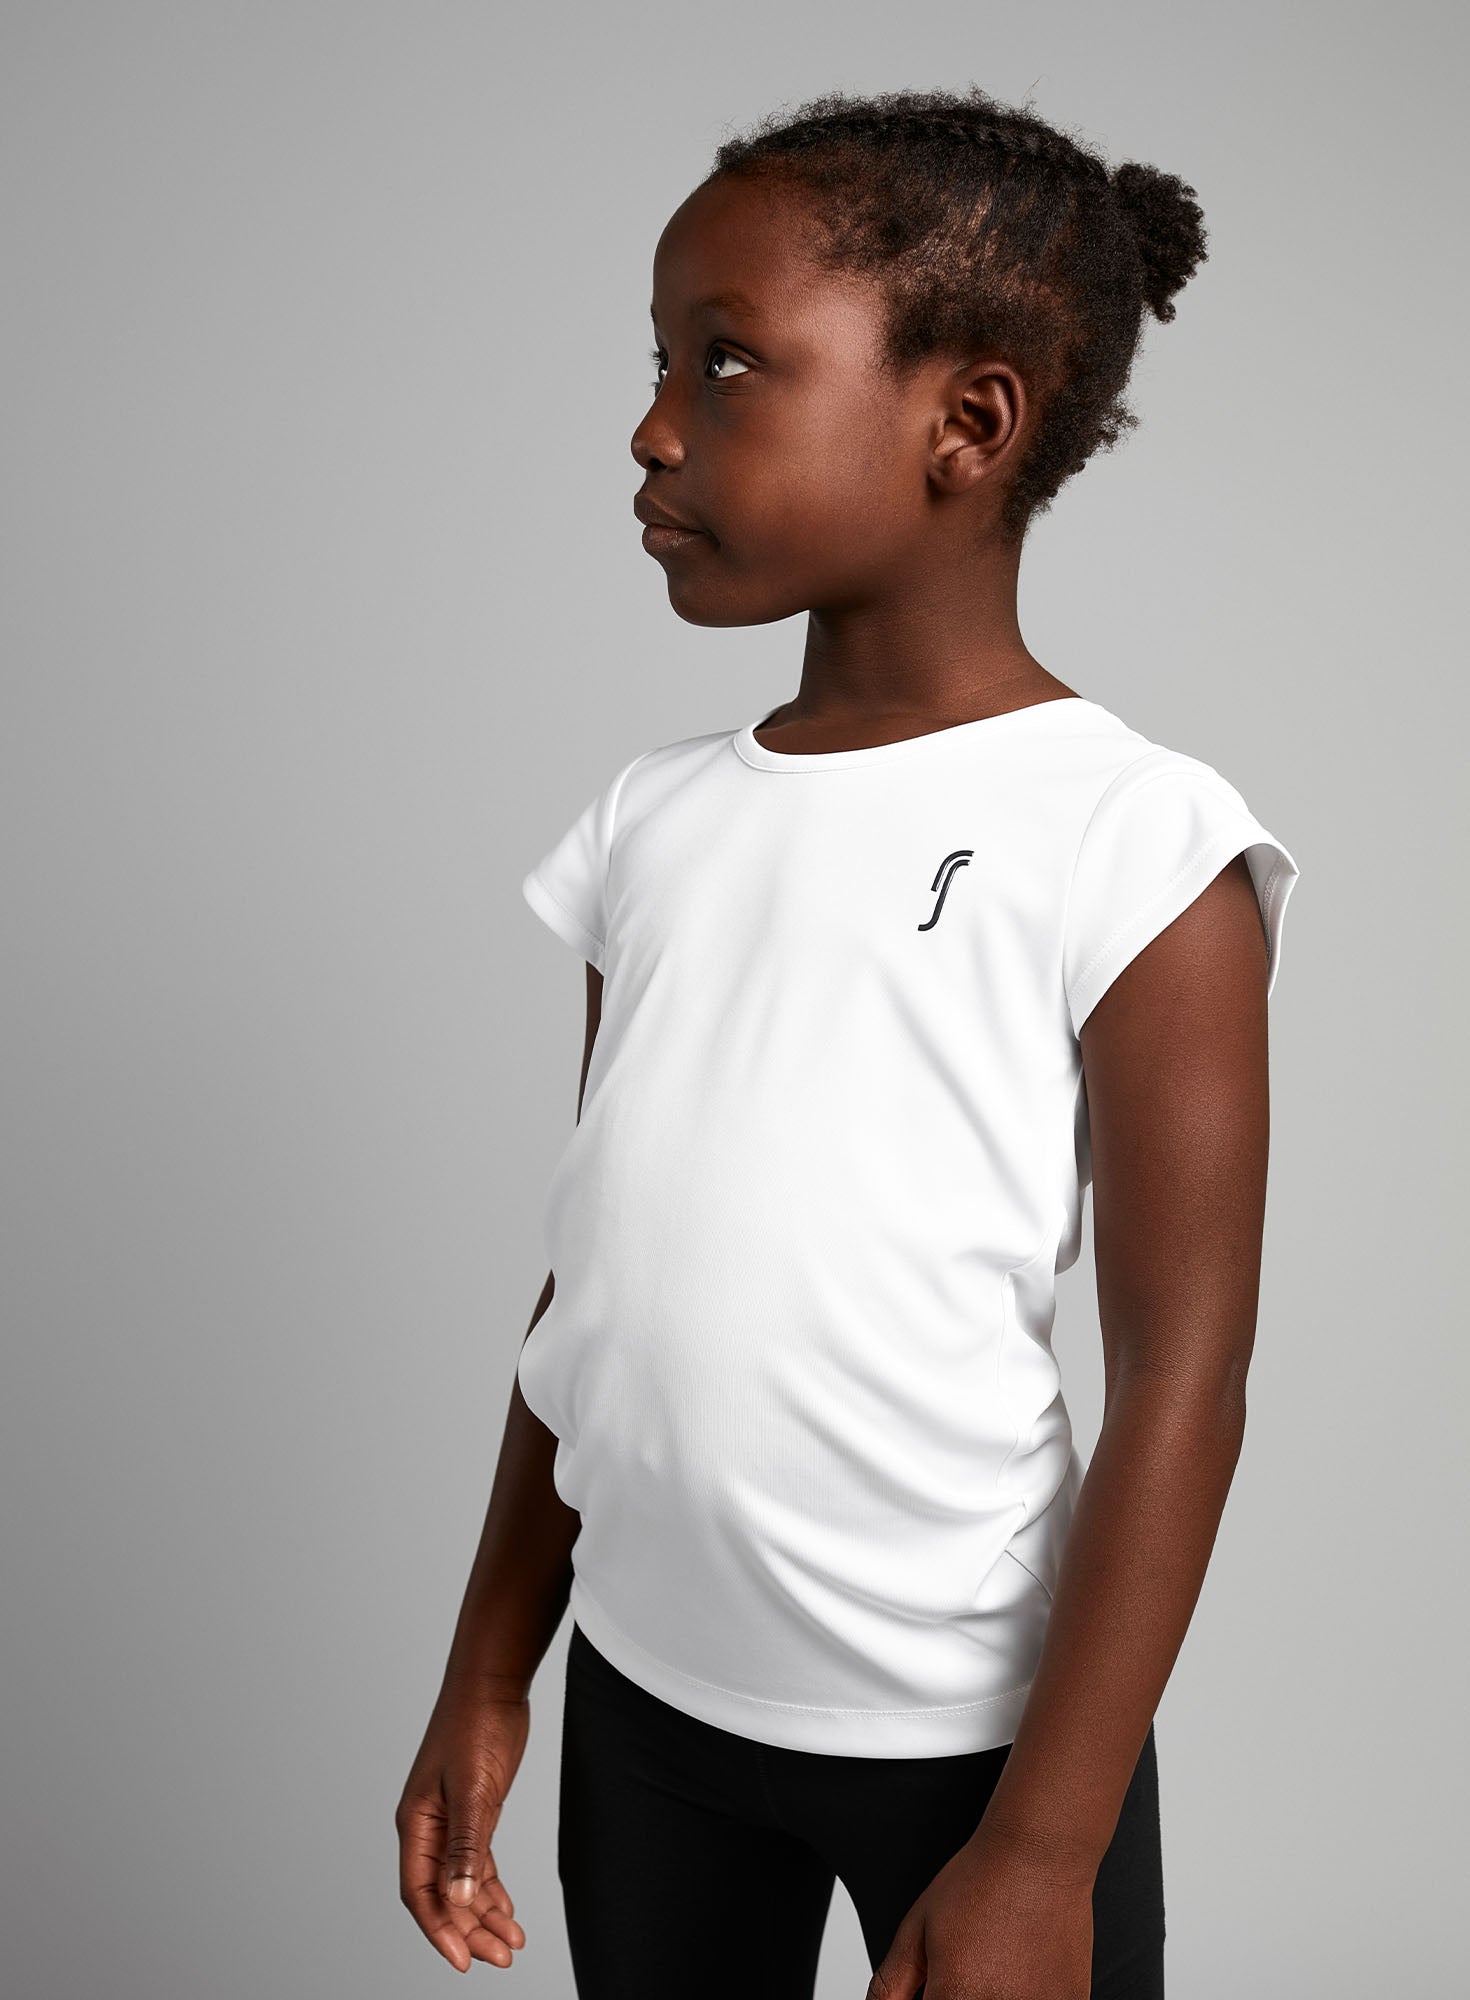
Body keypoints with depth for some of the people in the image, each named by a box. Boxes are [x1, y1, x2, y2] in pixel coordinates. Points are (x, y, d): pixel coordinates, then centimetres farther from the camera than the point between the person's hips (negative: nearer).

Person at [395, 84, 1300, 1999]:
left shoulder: (1130, 839, -13)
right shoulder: (654, 818, 2)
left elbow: (1182, 1383, -13)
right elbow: (593, 1275, 7)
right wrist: (488, 1674, 10)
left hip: (971, 1723, -4)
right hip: (643, 1690, 5)